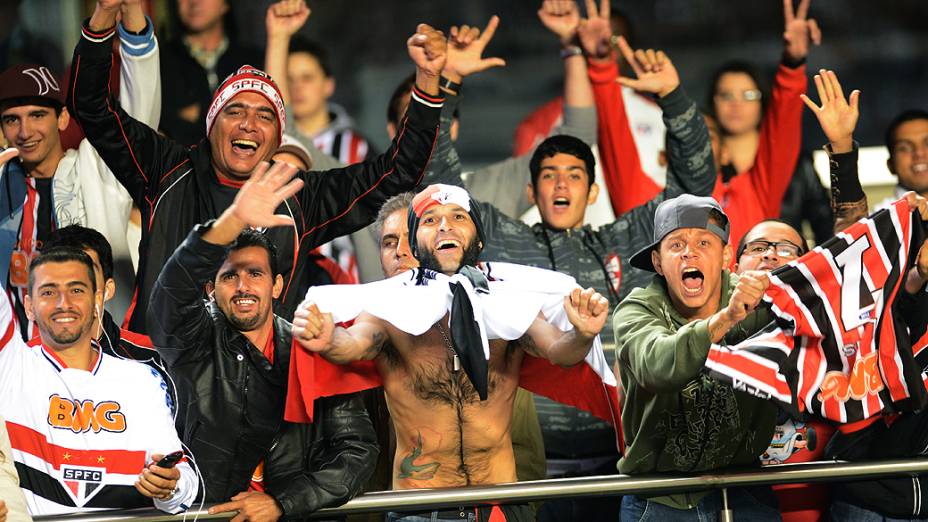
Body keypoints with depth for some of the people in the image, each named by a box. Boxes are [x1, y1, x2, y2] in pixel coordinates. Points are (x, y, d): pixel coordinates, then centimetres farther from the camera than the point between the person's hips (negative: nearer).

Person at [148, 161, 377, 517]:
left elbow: (358, 448, 5)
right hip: (205, 516, -3)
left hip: (295, 517, 3)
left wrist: (281, 502, -7)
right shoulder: (198, 344, 3)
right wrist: (234, 221, -30)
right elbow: (173, 291, -17)